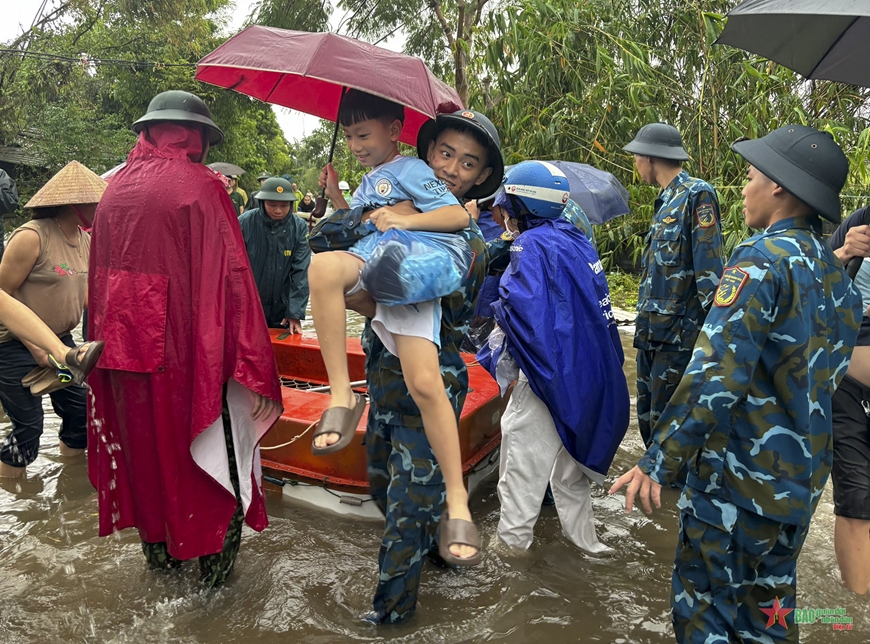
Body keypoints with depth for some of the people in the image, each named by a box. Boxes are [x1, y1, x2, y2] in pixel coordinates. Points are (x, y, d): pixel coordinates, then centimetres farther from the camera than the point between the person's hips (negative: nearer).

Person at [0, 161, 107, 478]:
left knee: (81, 411, 10)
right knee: (28, 425, -4)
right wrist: (36, 348, -18)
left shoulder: (86, 241, 4)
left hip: (60, 340, 8)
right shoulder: (31, 236, -20)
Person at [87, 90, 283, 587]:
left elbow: (101, 276, 11)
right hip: (187, 352, -6)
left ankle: (159, 550, 37)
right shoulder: (200, 186, -12)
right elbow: (231, 279, -19)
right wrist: (255, 368, -18)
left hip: (124, 349, 6)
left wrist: (105, 346, 18)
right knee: (214, 456, 10)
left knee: (145, 450, 21)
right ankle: (216, 563, 22)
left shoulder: (116, 188, 7)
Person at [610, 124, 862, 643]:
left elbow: (716, 372, -26)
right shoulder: (839, 274, 9)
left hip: (739, 477, -8)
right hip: (805, 481, 8)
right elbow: (833, 376, 16)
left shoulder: (763, 258, -18)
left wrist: (660, 463, -22)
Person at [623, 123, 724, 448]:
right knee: (648, 418, 16)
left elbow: (709, 267, -18)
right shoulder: (666, 200, 16)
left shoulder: (697, 194, -11)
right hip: (652, 332, 9)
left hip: (678, 333, -9)